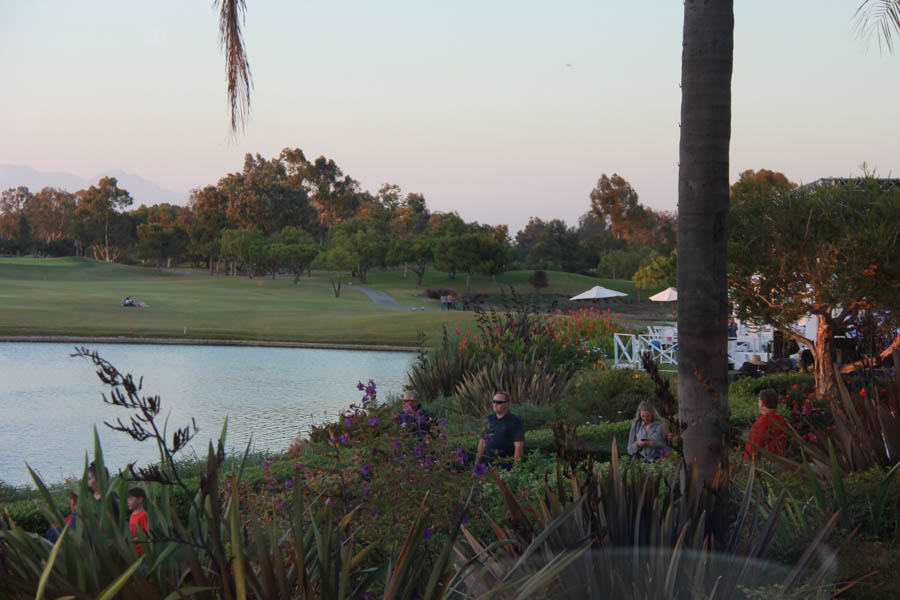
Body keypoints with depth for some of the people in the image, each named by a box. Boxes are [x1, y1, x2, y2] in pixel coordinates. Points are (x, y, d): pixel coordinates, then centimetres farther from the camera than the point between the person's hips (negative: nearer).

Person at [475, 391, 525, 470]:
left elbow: (519, 447, -9)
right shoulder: (488, 419, 11)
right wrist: (477, 463, 10)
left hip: (505, 466, -5)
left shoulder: (515, 422, -6)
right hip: (486, 465, 5)